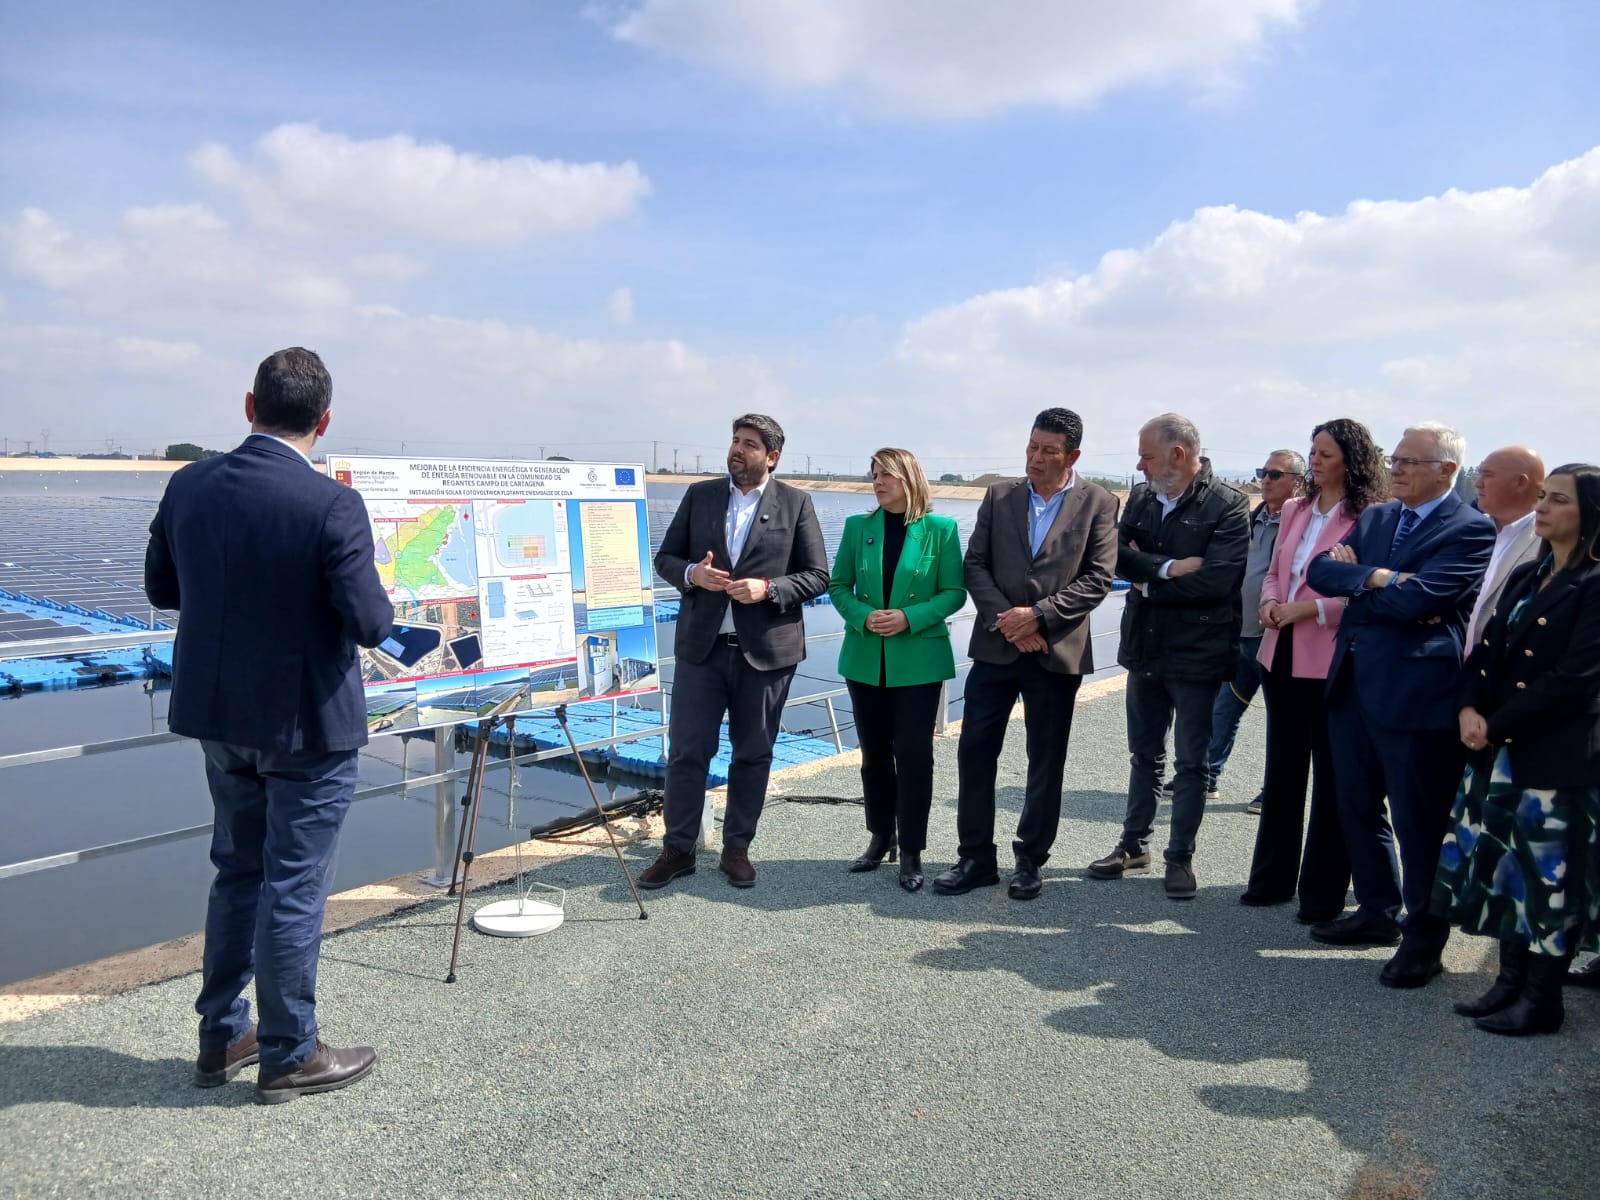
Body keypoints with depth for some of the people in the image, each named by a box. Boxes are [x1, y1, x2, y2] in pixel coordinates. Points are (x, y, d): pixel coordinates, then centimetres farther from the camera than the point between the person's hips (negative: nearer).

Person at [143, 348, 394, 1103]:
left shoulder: (188, 486, -2)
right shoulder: (332, 505, -21)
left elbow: (161, 589, 8)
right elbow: (369, 623, -21)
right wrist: (382, 609, 0)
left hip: (219, 713, 6)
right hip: (307, 724, -6)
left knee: (236, 872, 21)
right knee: (294, 887, 6)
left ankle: (221, 1037, 33)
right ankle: (288, 1056, 21)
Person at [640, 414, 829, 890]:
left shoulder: (795, 503, 1)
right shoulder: (699, 495, 7)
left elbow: (817, 576, 0)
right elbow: (665, 557, 10)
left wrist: (768, 589, -16)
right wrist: (691, 573, -12)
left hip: (766, 650, -1)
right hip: (702, 646, 1)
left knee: (753, 755, 9)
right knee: (686, 751, 3)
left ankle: (737, 848, 24)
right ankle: (678, 849, 18)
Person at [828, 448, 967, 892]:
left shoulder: (940, 529, -4)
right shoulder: (858, 526, 4)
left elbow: (954, 592, -4)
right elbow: (838, 586, 5)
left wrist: (909, 618, -18)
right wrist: (863, 617, -14)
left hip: (919, 659, -3)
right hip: (866, 659, 3)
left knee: (913, 754, -2)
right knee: (874, 752, 12)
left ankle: (911, 851, 10)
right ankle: (880, 837, 29)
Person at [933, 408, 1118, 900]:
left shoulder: (1098, 504, -1)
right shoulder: (999, 496, 6)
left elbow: (1098, 578, -6)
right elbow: (975, 564, 2)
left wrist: (1039, 614, -15)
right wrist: (1005, 619, -11)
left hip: (1056, 652, -2)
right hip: (996, 646, 2)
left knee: (1046, 761, 8)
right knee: (975, 750, 4)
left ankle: (1030, 860, 23)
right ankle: (975, 858, 17)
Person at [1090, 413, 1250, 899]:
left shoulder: (1228, 505, -13)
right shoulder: (1141, 497, 5)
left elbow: (1217, 579, -22)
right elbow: (1117, 554, -6)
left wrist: (1148, 582, -13)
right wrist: (1169, 568, -20)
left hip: (1196, 653, -5)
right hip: (1145, 646, 6)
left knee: (1191, 762, 7)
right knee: (1144, 754, 17)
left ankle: (1181, 856, 21)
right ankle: (1135, 843, 30)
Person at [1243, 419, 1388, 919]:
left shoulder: (1368, 518, -10)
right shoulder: (1295, 510, 11)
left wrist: (1311, 607, -20)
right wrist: (1270, 601, -2)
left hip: (1330, 662, -7)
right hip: (1283, 655, 7)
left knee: (1330, 778, 5)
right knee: (1281, 770, 16)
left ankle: (1323, 893, 18)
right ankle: (1273, 878, 28)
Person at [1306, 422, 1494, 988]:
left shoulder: (1470, 530, -10)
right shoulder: (1375, 517, 13)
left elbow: (1416, 600, -22)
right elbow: (1320, 570, 2)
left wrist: (1355, 580, -7)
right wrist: (1379, 578, -13)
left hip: (1417, 690, -7)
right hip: (1354, 683, 8)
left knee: (1419, 821, 4)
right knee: (1357, 807, 17)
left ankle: (1423, 936, 20)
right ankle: (1378, 912, 35)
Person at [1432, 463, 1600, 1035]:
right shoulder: (1526, 576, 13)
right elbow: (1486, 649, 10)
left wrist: (1497, 726, -16)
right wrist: (1470, 708, -6)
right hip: (1500, 749, 7)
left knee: (1549, 874, 3)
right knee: (1507, 865, 13)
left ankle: (1542, 999, 16)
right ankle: (1511, 981, 26)